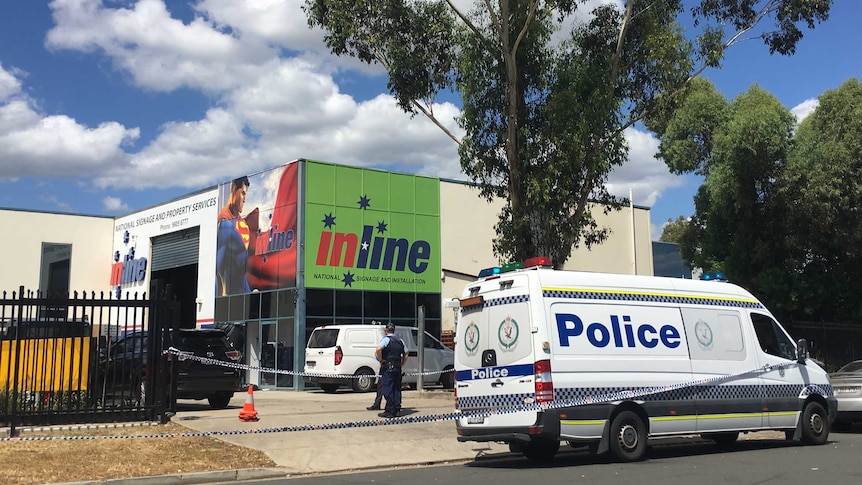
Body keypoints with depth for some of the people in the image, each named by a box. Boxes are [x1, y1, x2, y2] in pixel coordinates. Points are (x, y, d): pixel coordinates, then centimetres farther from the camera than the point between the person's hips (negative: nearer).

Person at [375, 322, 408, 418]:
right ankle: (396, 409, 14)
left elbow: (378, 349, -24)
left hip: (388, 367, -7)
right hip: (398, 367, 7)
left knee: (388, 389, -4)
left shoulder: (386, 339, -7)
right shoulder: (400, 340, 14)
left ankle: (389, 411, -6)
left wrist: (381, 360, -12)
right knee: (397, 389, 12)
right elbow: (406, 354, 19)